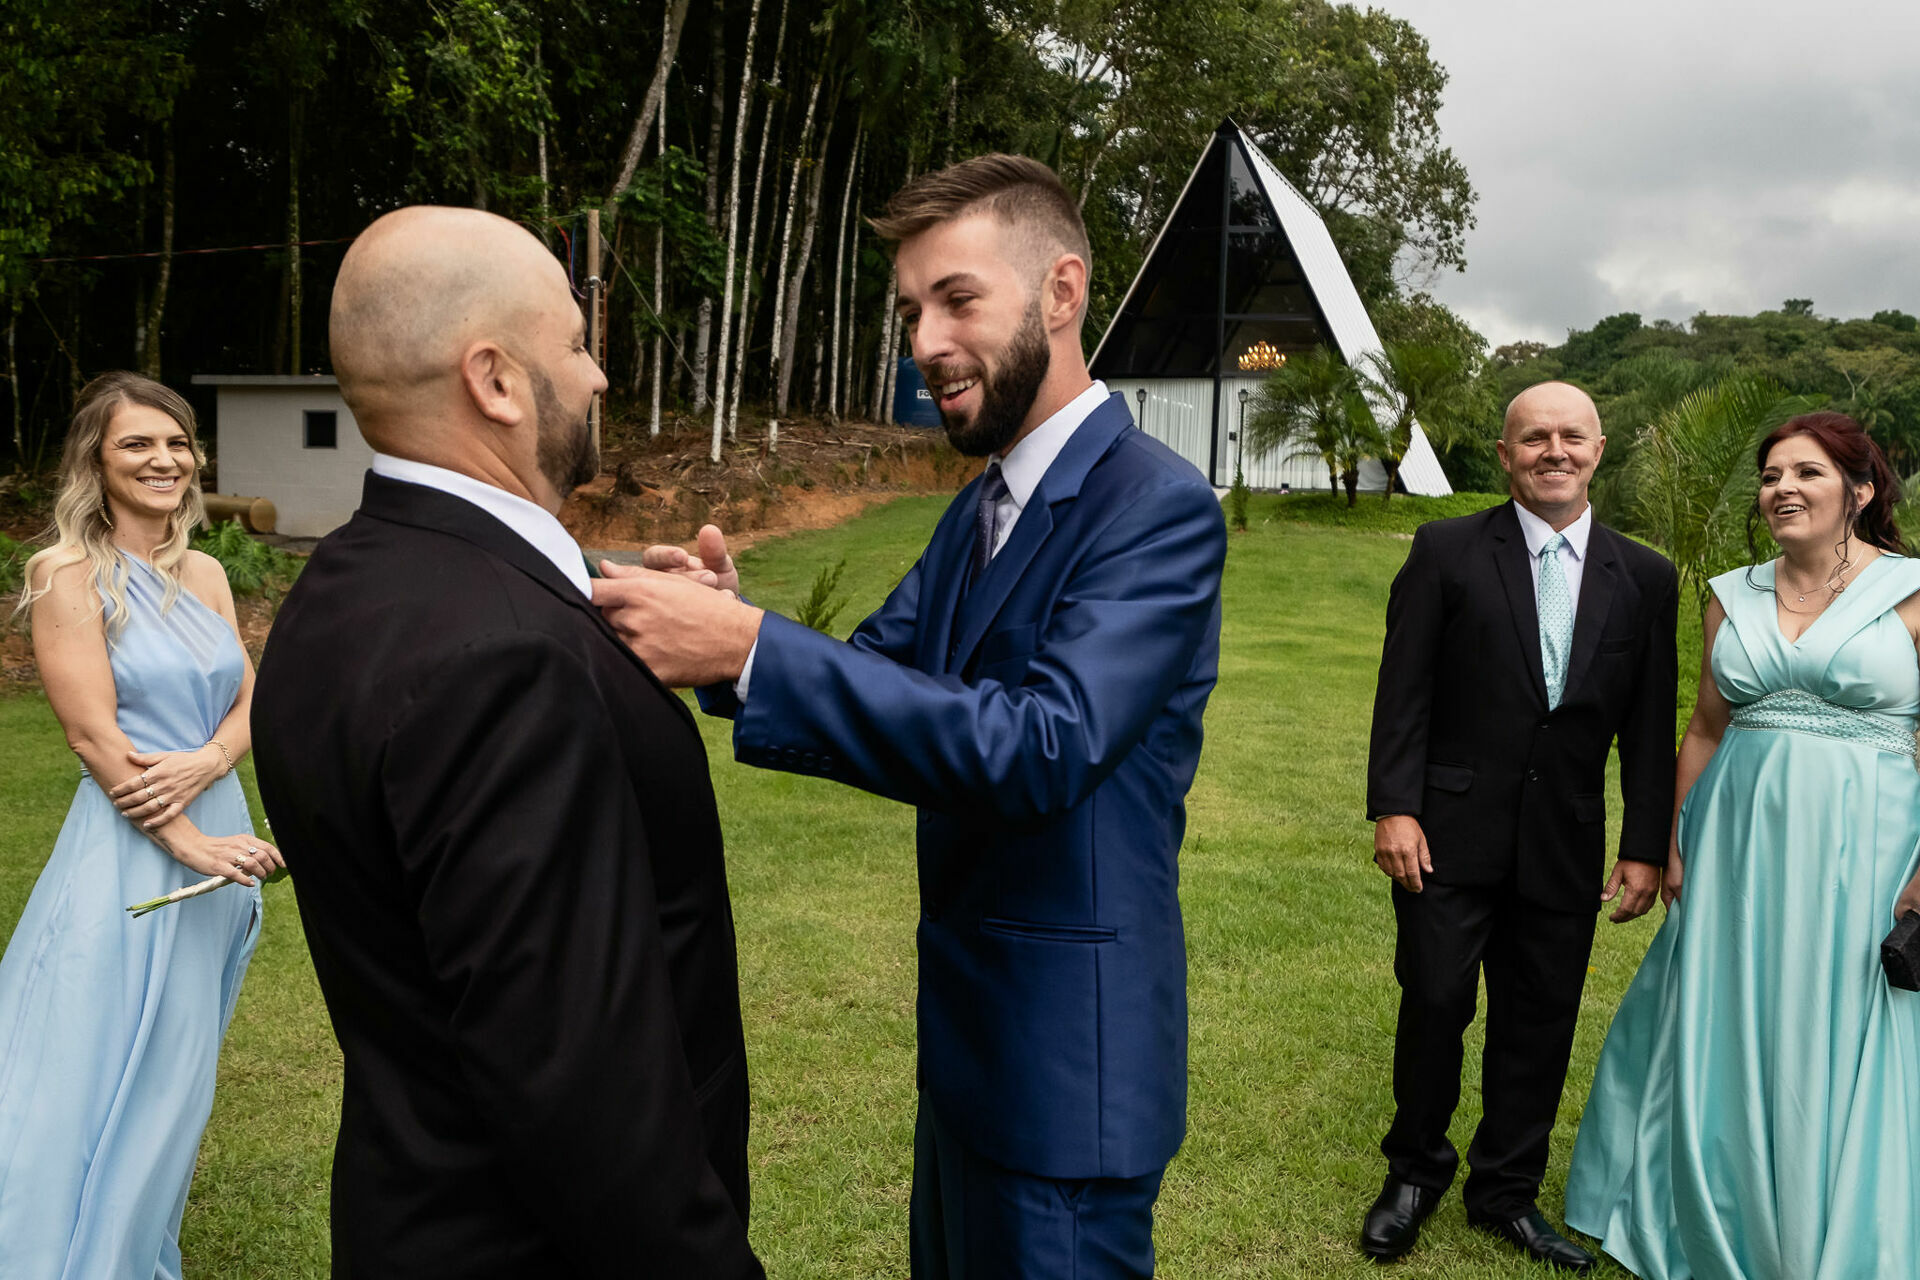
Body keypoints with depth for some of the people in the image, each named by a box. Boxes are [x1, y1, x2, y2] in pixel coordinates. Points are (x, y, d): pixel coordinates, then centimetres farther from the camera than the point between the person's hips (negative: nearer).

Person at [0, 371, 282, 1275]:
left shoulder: (206, 574, 9)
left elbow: (248, 701, 7)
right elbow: (94, 735, -14)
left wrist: (209, 760, -14)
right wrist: (190, 842, -17)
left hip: (217, 835, 6)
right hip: (131, 855, -6)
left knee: (175, 1075, 16)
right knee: (104, 1079, 1)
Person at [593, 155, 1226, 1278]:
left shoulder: (1158, 505, -18)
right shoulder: (981, 510, 10)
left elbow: (1041, 745, -30)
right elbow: (880, 683, 4)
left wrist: (754, 647, -34)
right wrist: (724, 631, -17)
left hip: (1068, 1056, -8)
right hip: (964, 1029, 9)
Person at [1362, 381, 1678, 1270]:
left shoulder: (1645, 578, 6)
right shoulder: (1447, 552, -3)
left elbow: (1649, 727, 7)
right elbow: (1403, 691, -5)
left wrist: (1646, 846, 4)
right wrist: (1393, 808, -12)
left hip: (1565, 845, 3)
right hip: (1451, 831, -3)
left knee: (1539, 1020, 11)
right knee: (1435, 1003, 2)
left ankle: (1507, 1191, 30)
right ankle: (1416, 1171, 27)